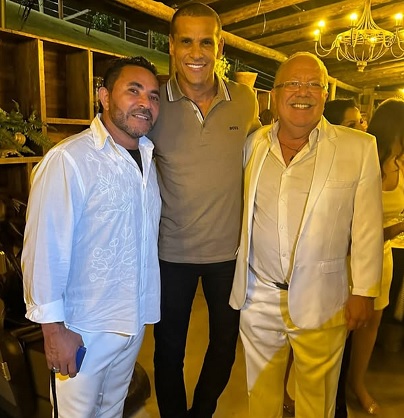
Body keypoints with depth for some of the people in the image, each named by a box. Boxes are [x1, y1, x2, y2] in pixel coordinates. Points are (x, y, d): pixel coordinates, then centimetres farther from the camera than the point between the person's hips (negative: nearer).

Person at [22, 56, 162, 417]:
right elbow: (45, 249, -20)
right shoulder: (69, 160, -21)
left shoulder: (147, 157, 4)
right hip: (85, 328, -6)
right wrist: (53, 327, -16)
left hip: (135, 320, 6)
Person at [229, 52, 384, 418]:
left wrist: (364, 291, -3)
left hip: (321, 302, -2)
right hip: (258, 296, 3)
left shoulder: (359, 148, -7)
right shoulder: (254, 144, 1)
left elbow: (367, 227, -4)